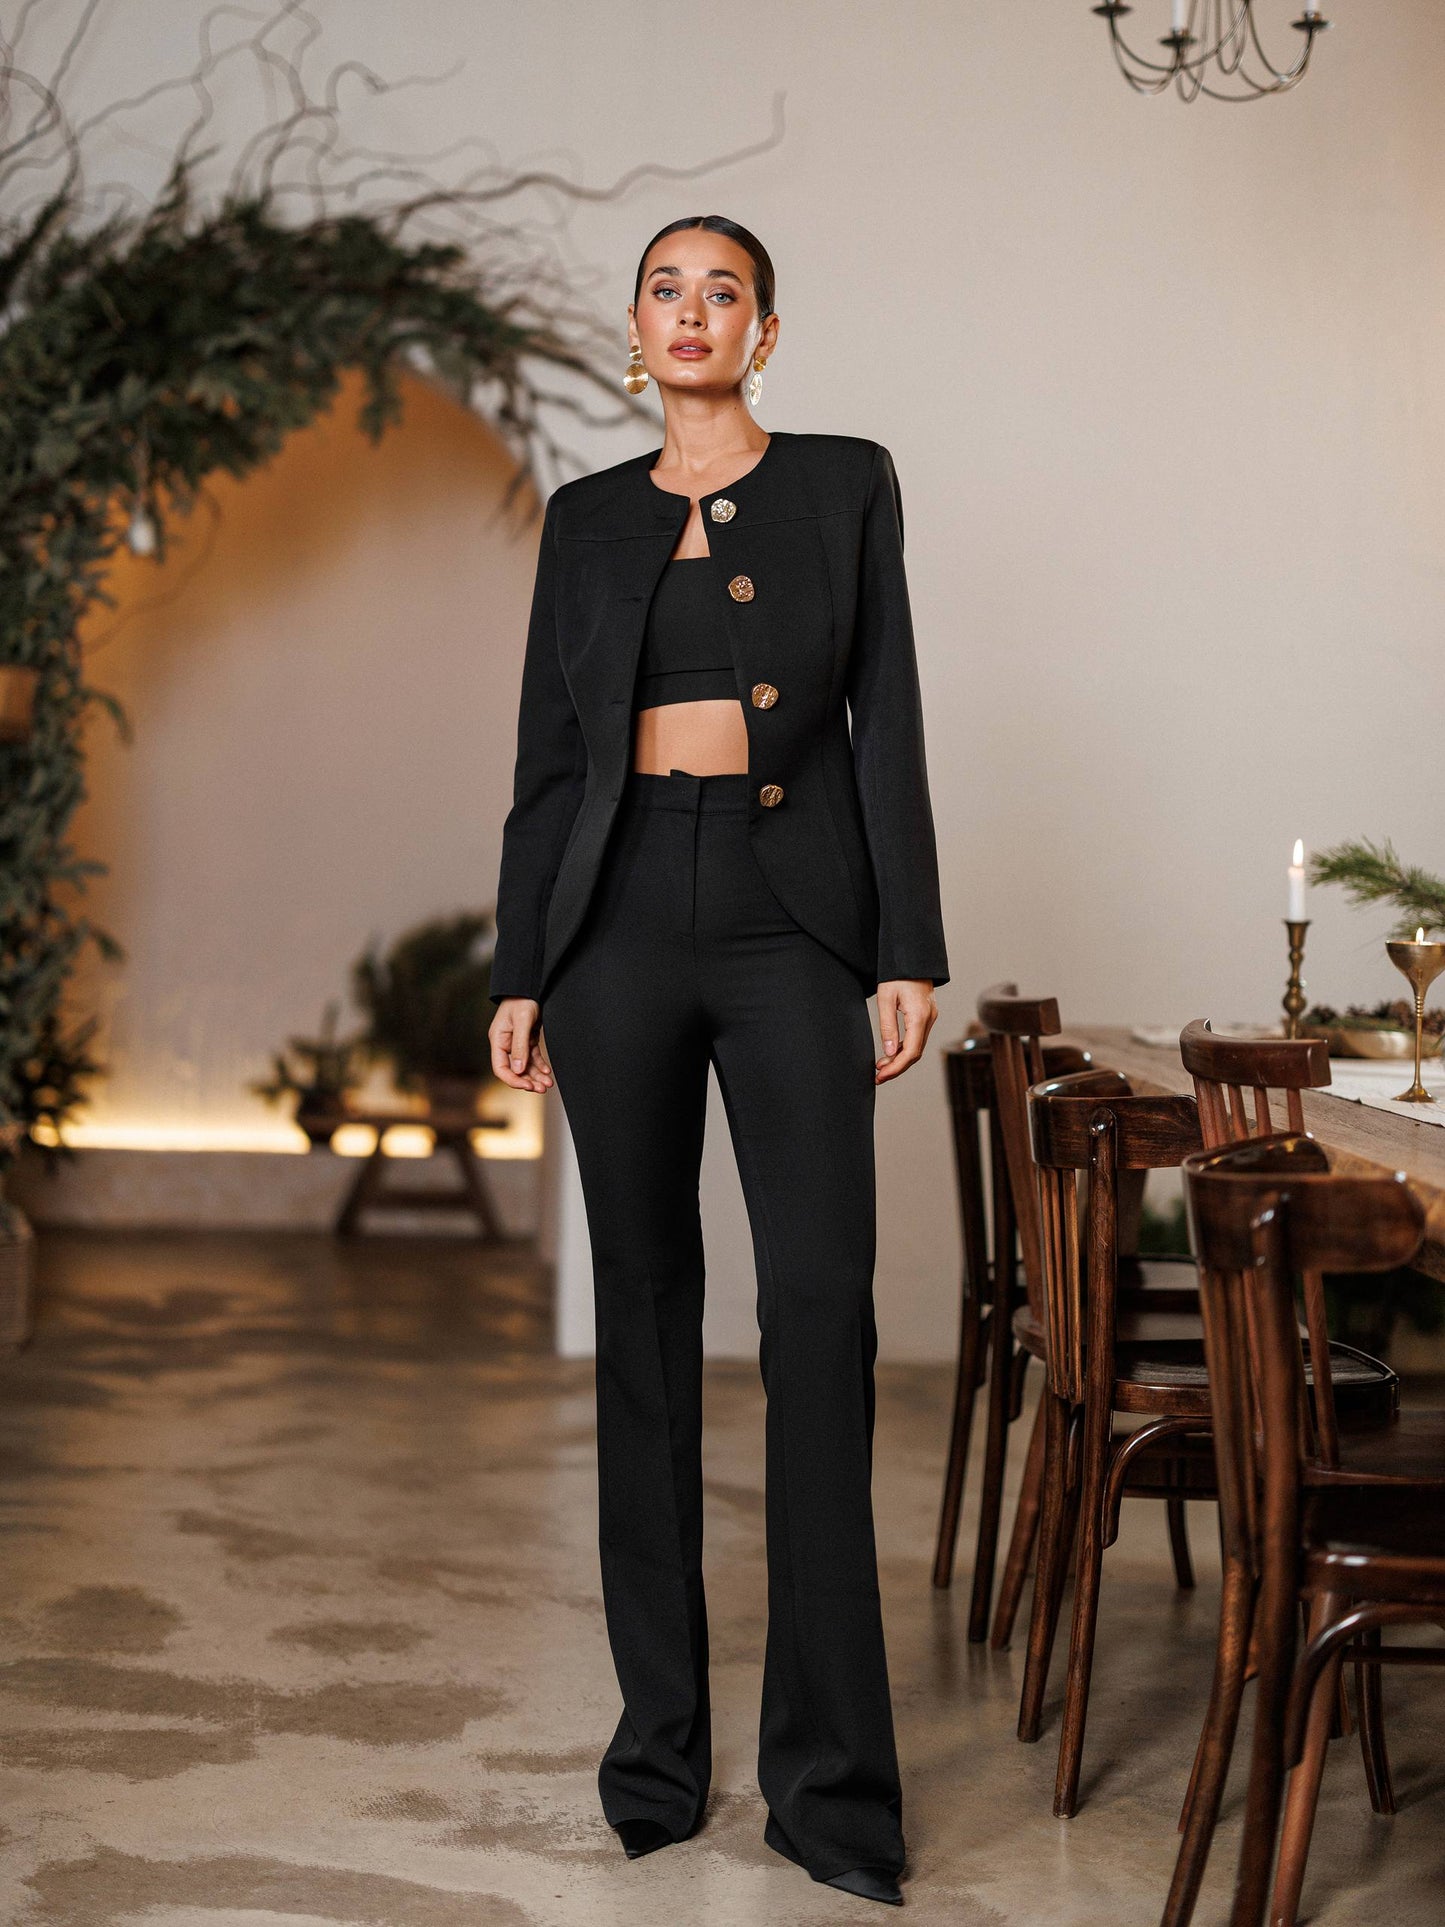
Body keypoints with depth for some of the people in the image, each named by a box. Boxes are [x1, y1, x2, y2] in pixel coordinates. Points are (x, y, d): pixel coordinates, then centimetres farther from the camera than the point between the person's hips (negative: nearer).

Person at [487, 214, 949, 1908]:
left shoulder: (845, 485, 8)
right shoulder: (587, 518, 13)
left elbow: (886, 721, 3)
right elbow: (548, 753, 11)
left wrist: (908, 947, -4)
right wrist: (520, 972, 5)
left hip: (791, 915, -2)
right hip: (623, 918, 2)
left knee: (820, 1301, -12)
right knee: (644, 1306, 4)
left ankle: (831, 1772, -5)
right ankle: (658, 1735, 13)